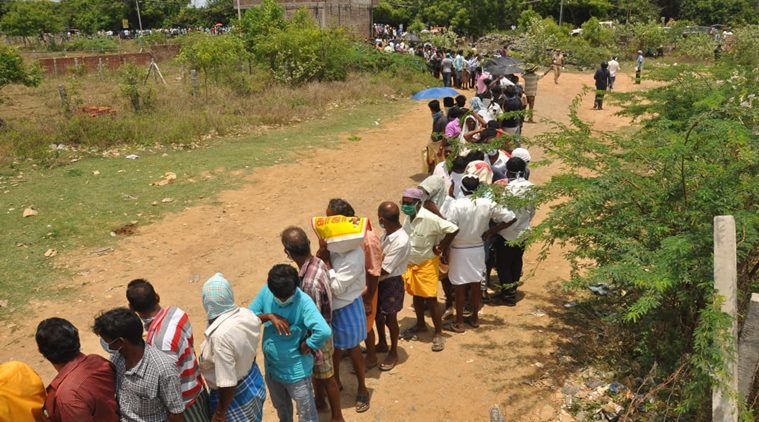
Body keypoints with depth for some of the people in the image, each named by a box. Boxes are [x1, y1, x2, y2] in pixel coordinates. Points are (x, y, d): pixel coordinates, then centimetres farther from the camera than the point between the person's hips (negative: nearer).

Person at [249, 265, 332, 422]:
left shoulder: (303, 301, -29)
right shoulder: (265, 292, -13)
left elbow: (324, 331, -40)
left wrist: (306, 346, -26)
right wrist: (268, 316, -22)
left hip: (295, 369, -5)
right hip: (271, 366, 5)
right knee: (281, 407, 30)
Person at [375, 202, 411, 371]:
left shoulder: (400, 241, -31)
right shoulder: (387, 233, -3)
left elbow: (384, 270, -27)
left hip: (391, 283, -8)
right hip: (380, 282, 8)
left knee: (390, 319, 9)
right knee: (378, 314, 22)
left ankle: (393, 353, 28)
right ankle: (382, 343, 45)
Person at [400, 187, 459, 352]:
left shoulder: (429, 218, -24)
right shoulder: (408, 217, -1)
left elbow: (453, 229, -25)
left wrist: (441, 247, -16)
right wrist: (404, 260, 3)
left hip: (427, 264, -7)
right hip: (411, 263, 7)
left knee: (430, 299, -3)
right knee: (416, 296, 19)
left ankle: (438, 334, 8)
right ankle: (420, 325, 37)